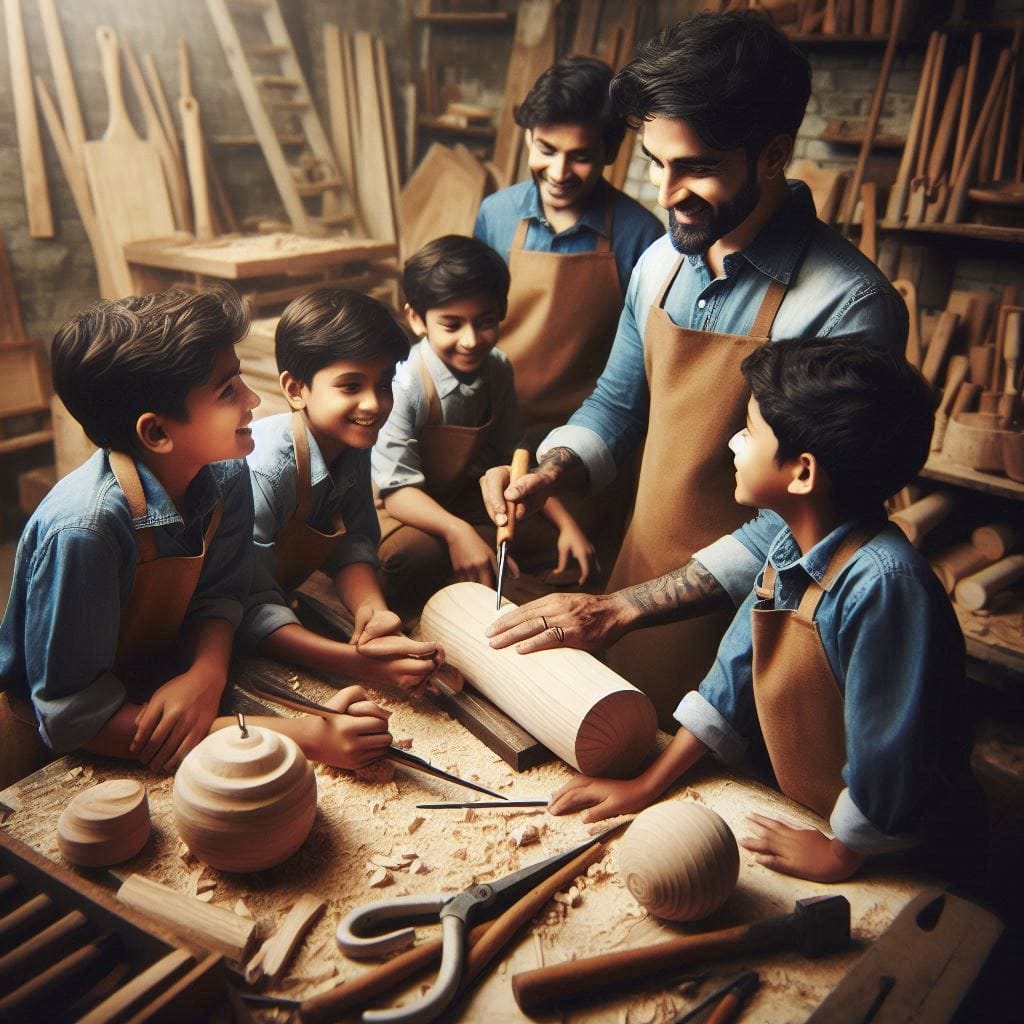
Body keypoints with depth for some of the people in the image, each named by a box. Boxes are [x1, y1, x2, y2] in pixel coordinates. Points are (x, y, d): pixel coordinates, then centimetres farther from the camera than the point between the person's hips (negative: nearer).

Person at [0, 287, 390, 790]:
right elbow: (73, 717, -27)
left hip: (160, 694, 5)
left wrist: (206, 674, -25)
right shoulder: (83, 529, -30)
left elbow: (217, 596, -1)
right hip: (59, 756, -5)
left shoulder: (225, 476, -12)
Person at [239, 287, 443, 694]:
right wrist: (354, 660, -44)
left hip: (284, 601, 7)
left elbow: (354, 541, -7)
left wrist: (372, 611, -27)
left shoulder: (353, 444, -9)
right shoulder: (264, 471, -32)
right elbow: (250, 608, -33)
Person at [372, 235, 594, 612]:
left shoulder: (497, 370, -6)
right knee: (413, 555, -38)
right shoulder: (404, 386, -25)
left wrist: (565, 522, -6)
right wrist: (456, 531, -45)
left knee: (550, 536, -13)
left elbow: (514, 455, 3)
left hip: (466, 500, 6)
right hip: (401, 511, -6)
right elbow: (398, 489, -28)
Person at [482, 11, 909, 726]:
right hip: (638, 566, 6)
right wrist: (548, 475, -9)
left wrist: (616, 610, -24)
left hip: (734, 627, -6)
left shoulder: (850, 307, -23)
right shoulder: (661, 263, -1)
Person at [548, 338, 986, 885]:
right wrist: (648, 784, 5)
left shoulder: (883, 583, -32)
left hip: (892, 862, -6)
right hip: (796, 812, 7)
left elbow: (890, 755, -26)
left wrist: (839, 857, -10)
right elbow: (738, 671, 4)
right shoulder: (791, 550, -5)